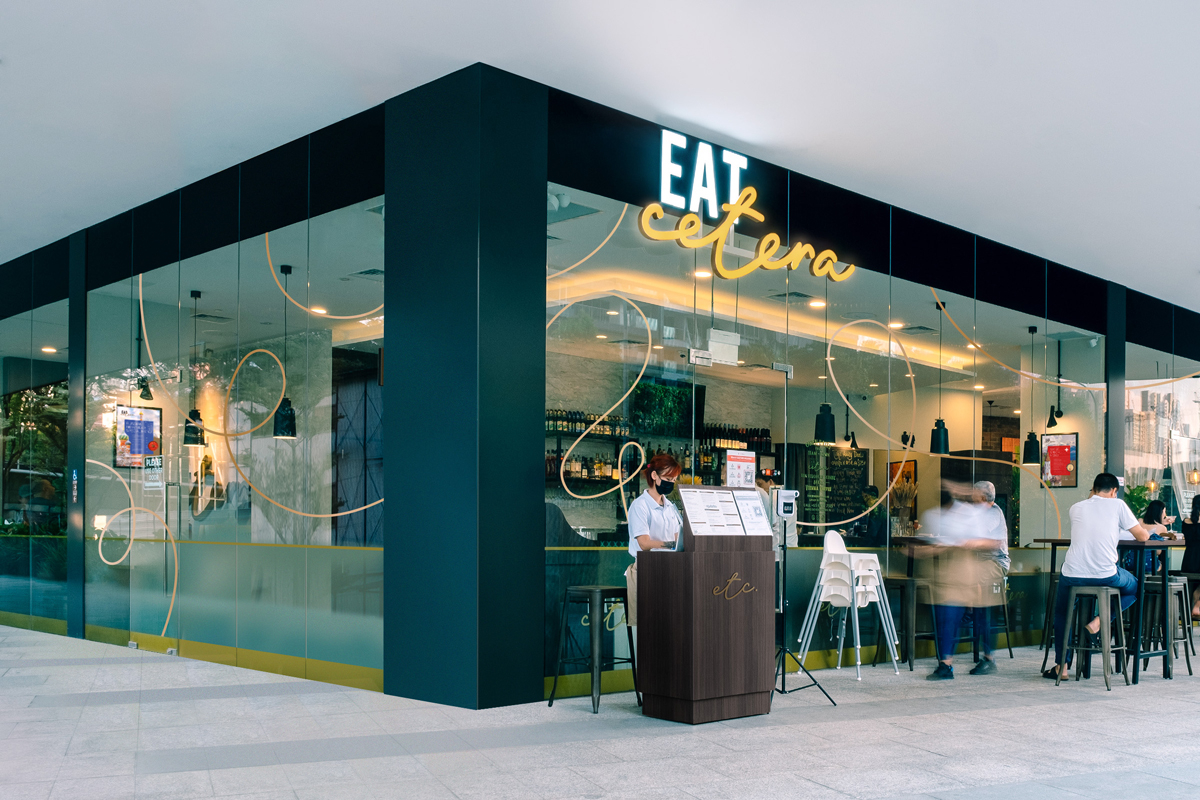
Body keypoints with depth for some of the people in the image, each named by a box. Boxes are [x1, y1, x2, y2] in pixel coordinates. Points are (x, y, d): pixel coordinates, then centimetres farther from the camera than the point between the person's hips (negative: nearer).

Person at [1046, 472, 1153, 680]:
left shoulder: (1076, 508, 10)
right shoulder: (1117, 505, 2)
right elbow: (1142, 536, 7)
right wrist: (1147, 531, 30)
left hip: (1073, 575, 2)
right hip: (1106, 575, -2)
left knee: (1061, 612, 28)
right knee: (1134, 588, 31)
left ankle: (1061, 666, 22)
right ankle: (1100, 620, 7)